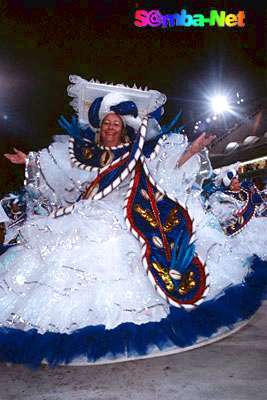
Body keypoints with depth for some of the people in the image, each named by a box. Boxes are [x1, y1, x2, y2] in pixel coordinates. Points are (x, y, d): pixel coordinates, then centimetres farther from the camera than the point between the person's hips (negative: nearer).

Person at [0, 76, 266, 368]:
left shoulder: (138, 152, 12)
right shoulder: (88, 153, 15)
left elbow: (170, 167, 11)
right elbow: (56, 173, 22)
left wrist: (192, 151, 2)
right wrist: (30, 162, 18)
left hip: (133, 217, -1)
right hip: (94, 217, 1)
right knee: (92, 260, -10)